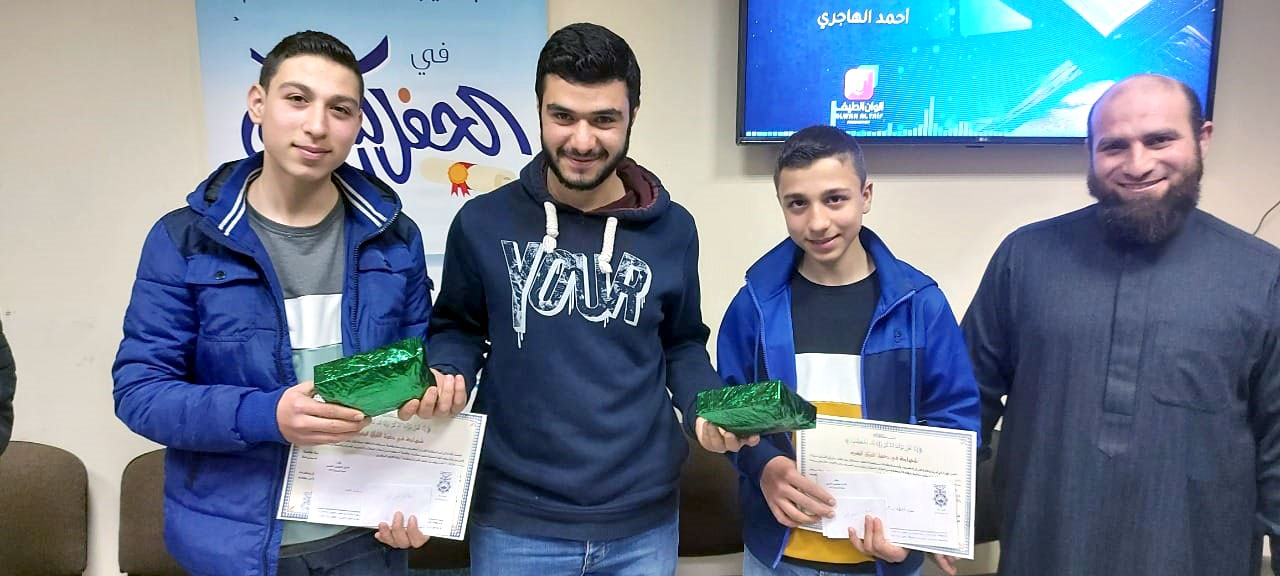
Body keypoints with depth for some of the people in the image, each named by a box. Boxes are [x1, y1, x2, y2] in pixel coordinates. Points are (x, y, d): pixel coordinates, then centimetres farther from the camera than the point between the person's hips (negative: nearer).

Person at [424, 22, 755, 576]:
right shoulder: (484, 222, -7)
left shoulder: (673, 230, -3)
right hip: (515, 520, -1)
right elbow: (457, 328, 8)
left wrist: (706, 409, -8)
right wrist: (446, 379, -12)